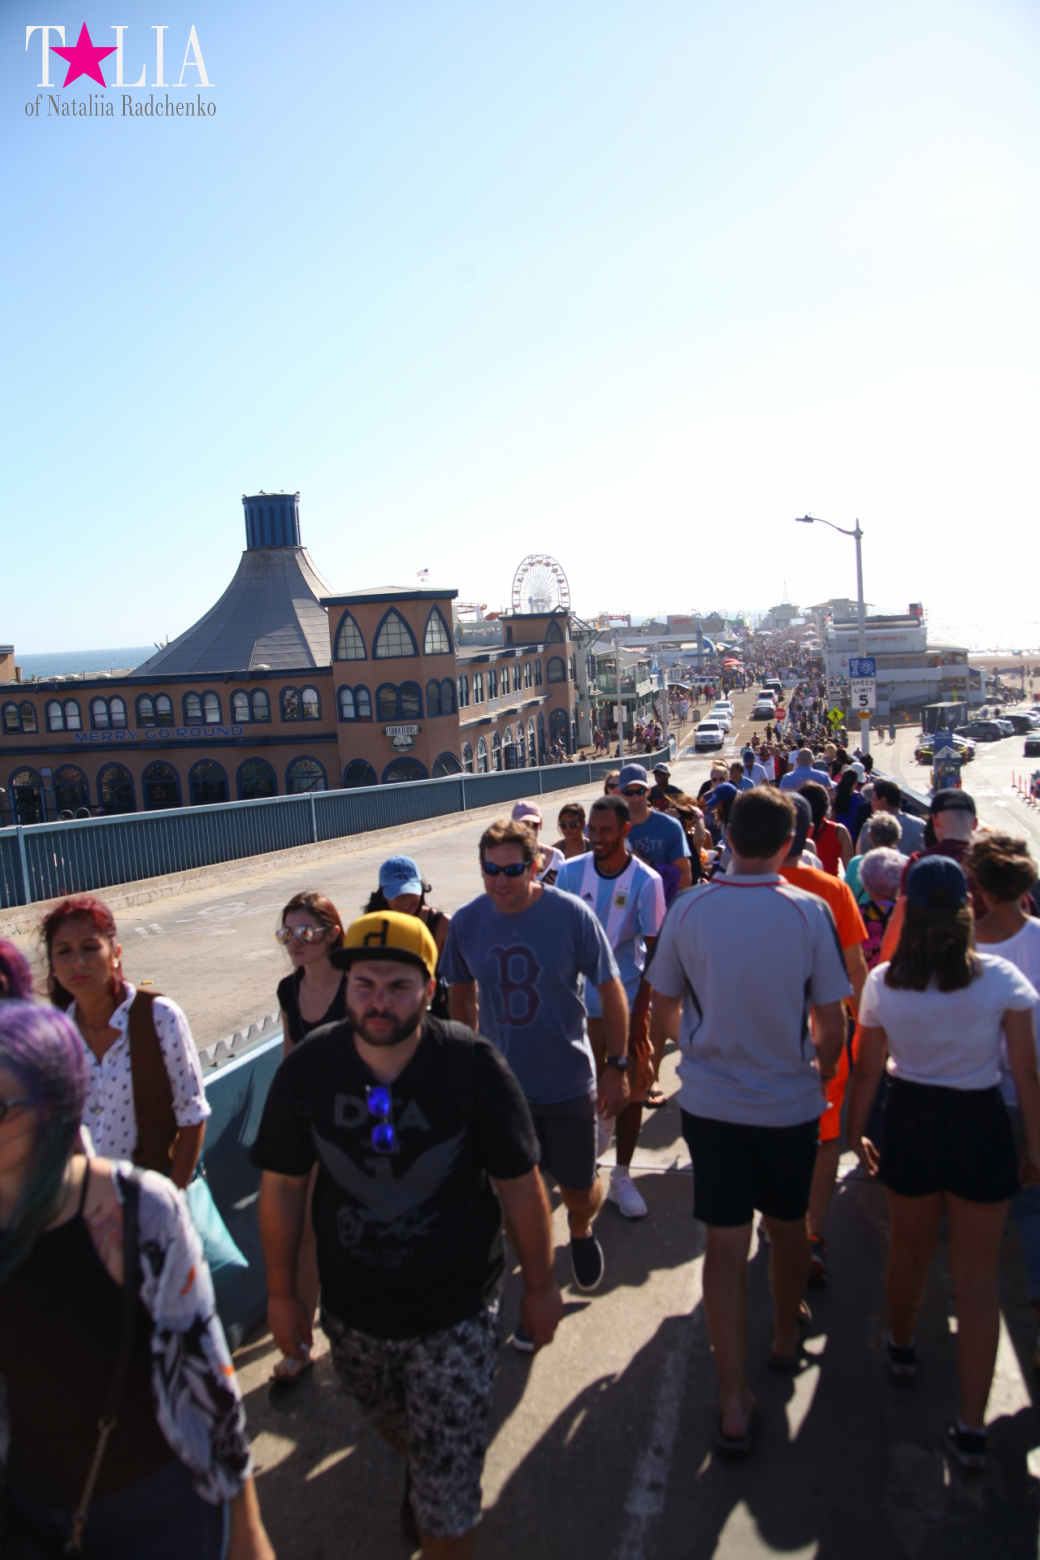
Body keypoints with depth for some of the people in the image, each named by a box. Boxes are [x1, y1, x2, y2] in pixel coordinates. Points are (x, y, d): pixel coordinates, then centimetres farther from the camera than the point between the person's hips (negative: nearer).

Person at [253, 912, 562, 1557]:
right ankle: (418, 1468, 64)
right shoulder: (306, 1069, -15)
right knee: (397, 1429, 30)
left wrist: (540, 1285, -2)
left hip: (457, 1310, -3)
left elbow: (520, 1185, -11)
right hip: (352, 1312, 4)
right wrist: (282, 1293, 4)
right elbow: (282, 1187, -2)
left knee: (448, 1486, 2)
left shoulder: (472, 1064, -22)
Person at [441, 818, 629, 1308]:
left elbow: (610, 990, -8)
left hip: (568, 1081, -2)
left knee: (578, 1192, 13)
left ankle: (581, 1230, 49)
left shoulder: (571, 914, -17)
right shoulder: (466, 922, -9)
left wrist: (617, 1068, -7)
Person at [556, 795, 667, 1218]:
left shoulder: (645, 881, -10)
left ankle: (622, 1176, 24)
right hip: (582, 1000, 1)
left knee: (630, 1090, 8)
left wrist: (641, 1013, -10)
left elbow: (654, 951, -6)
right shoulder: (571, 872, -5)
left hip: (628, 1001, -1)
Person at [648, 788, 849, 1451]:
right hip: (790, 1102, 0)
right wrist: (821, 1071, 11)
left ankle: (735, 1405, 12)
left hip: (710, 1100, 0)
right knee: (788, 1225, 23)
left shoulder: (688, 910, -11)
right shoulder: (810, 913, -15)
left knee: (726, 1244, 8)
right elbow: (832, 1025, -10)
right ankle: (787, 1335, 47)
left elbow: (663, 1014, 0)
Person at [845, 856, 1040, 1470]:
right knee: (977, 1274, 10)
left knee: (909, 1249, 24)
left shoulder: (883, 983, -11)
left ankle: (902, 1347, 50)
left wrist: (855, 1131, 12)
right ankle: (972, 1426, 14)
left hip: (909, 1124, 2)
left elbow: (867, 1069, -3)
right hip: (981, 1127, -1)